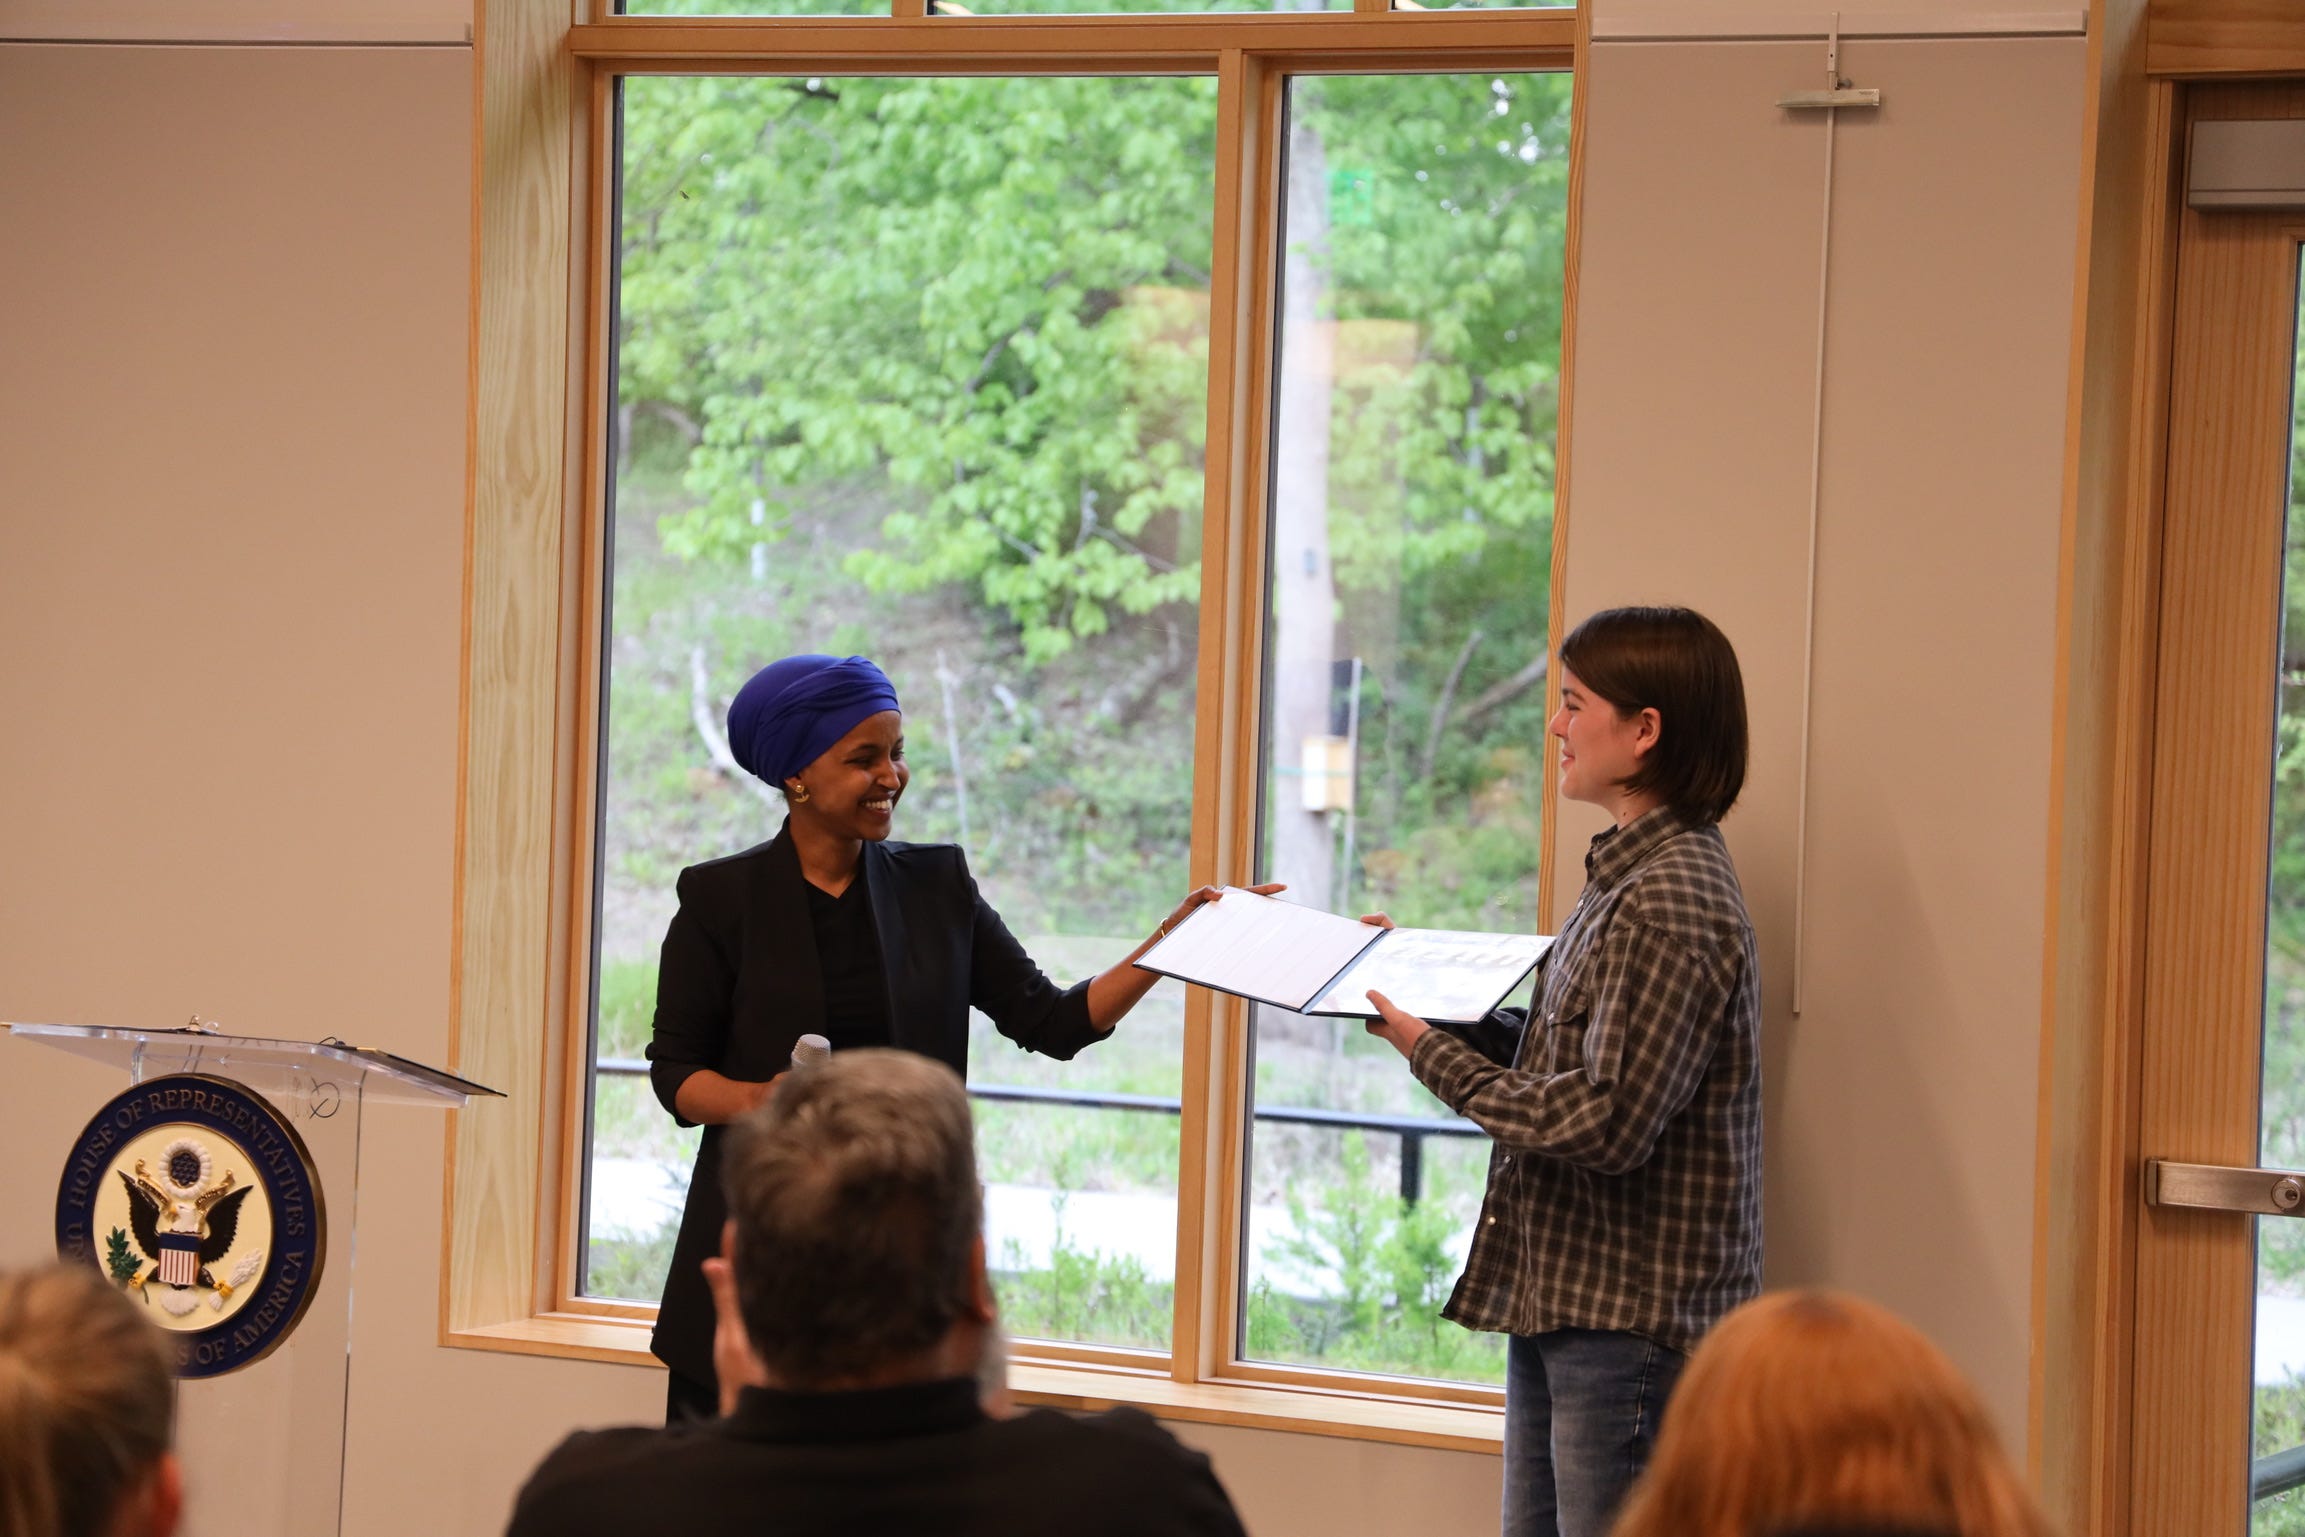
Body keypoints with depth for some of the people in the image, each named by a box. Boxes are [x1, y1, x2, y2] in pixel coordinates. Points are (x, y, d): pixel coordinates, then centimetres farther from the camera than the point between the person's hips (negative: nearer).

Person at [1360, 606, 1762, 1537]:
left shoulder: (1672, 905, -19)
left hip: (1629, 1320, -10)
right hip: (1563, 1302, 10)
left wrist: (1435, 1057, -13)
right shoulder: (1635, 876, 15)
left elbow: (1607, 1121, -23)